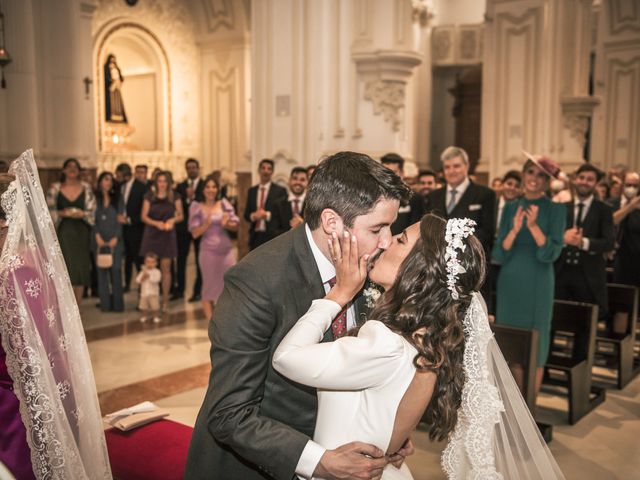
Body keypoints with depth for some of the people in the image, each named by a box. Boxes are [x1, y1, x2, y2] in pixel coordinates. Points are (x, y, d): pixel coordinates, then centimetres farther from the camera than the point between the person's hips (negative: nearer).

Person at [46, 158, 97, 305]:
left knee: (81, 269, -1)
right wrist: (62, 213, -15)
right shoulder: (55, 188, 5)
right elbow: (49, 210, 2)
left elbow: (92, 211, 5)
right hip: (63, 232, -1)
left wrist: (82, 214, -14)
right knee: (66, 269, -10)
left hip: (81, 232, 2)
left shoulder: (86, 188, 7)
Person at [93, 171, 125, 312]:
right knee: (102, 271, 0)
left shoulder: (117, 199, 11)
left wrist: (116, 238, -8)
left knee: (116, 270, -5)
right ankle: (105, 304, 3)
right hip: (100, 240, 0)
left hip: (114, 240, 0)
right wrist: (97, 236, -11)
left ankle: (117, 304, -2)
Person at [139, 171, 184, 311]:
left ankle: (165, 301, 6)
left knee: (166, 268, 1)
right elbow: (143, 216, 2)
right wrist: (156, 223, -14)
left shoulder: (175, 197, 6)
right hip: (151, 235, 0)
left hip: (167, 235, 0)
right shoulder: (149, 196, 6)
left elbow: (180, 215, 7)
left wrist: (172, 220, -14)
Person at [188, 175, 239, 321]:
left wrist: (226, 224, -14)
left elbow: (236, 225, 6)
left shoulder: (224, 203, 5)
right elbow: (195, 233, -4)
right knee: (209, 285, 5)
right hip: (208, 251, -3)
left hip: (226, 250, 3)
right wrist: (206, 224, -19)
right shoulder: (197, 207, -1)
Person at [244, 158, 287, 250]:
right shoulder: (252, 191, 14)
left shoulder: (280, 191, 1)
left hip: (272, 236, -4)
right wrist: (253, 216, -7)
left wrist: (267, 215, -14)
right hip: (255, 236, 4)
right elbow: (246, 214, 15)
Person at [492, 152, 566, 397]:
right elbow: (499, 255, 0)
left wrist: (533, 226, -24)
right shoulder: (511, 207, 5)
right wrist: (514, 229, -17)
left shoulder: (556, 209, -3)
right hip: (509, 282, 3)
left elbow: (551, 253, -12)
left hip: (538, 283, -3)